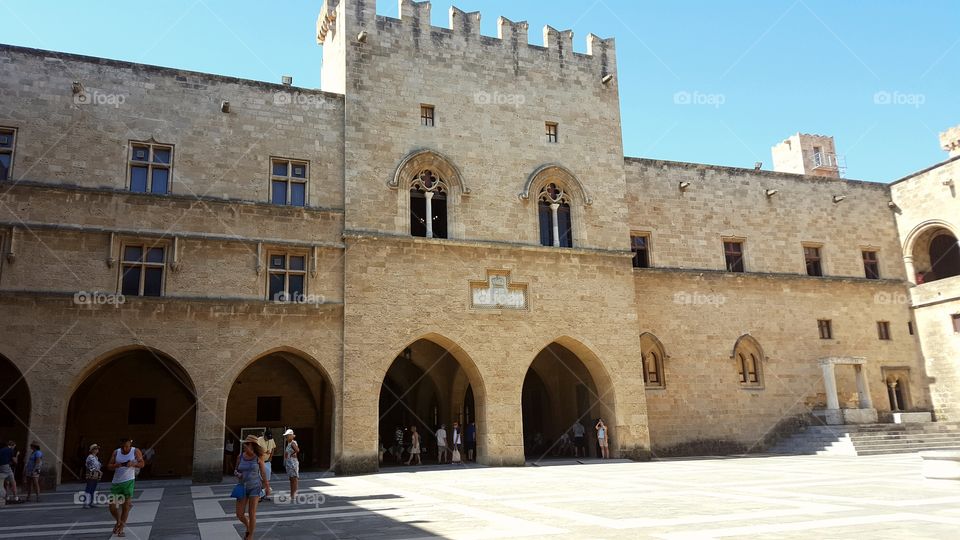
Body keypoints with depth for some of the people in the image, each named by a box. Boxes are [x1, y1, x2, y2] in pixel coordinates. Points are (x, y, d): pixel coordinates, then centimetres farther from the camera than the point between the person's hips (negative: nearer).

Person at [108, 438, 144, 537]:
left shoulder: (136, 451, -1)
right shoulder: (116, 452, 6)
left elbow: (142, 464, -5)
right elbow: (109, 466, 4)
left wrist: (133, 464, -25)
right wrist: (117, 465, -18)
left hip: (128, 481, -3)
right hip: (116, 482, 3)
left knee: (126, 506, -7)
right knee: (112, 506, 0)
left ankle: (120, 529, 5)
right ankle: (118, 521, 29)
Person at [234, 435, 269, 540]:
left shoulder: (258, 457, -9)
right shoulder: (240, 456, -4)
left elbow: (262, 469, 4)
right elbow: (236, 470, 7)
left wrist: (265, 482, 6)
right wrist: (237, 474, -15)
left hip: (255, 487, -3)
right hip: (243, 487, 3)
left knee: (252, 514, -5)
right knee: (239, 514, 3)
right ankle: (248, 527, 36)